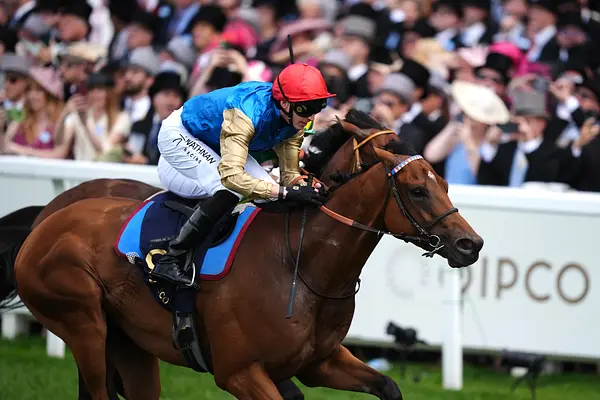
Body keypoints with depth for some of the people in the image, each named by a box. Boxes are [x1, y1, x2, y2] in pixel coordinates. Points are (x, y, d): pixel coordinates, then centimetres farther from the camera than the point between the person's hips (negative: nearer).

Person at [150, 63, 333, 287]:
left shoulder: (293, 119, -15)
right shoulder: (249, 113, -40)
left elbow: (290, 174, -10)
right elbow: (231, 175, -49)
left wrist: (309, 188, -32)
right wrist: (285, 192, -54)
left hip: (214, 146, 9)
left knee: (269, 191, -5)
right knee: (231, 190, -28)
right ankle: (170, 262, -26)